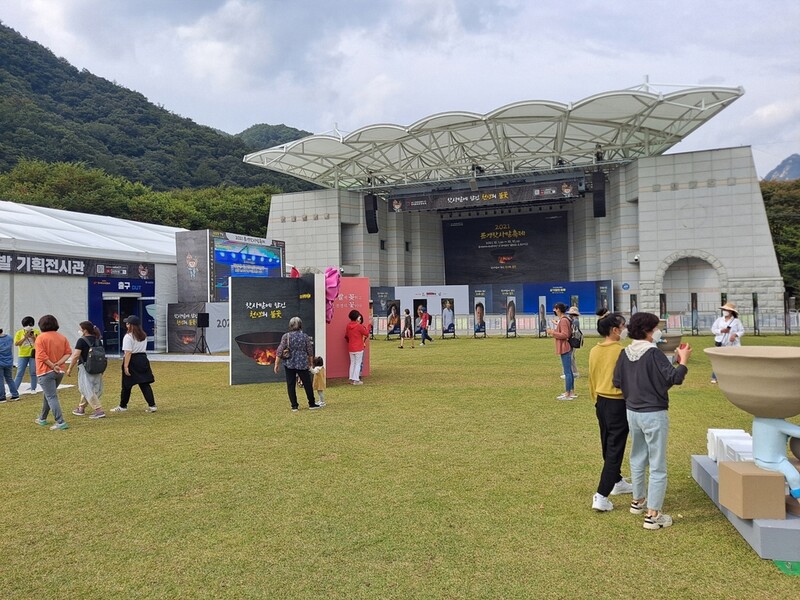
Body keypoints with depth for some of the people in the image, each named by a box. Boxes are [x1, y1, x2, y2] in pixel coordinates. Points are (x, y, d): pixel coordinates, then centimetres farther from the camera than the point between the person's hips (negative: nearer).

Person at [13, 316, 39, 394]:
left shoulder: (36, 332, 2)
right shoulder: (19, 333, 2)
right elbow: (16, 343, -6)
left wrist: (33, 337, -14)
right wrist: (25, 337, -14)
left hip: (33, 355, 0)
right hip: (22, 355, 0)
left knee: (33, 373, 4)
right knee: (20, 373, 0)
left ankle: (33, 389, 12)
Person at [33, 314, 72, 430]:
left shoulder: (41, 337, -9)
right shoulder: (62, 337, 8)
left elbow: (42, 355, -17)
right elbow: (68, 352, 0)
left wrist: (53, 366, -13)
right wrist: (58, 364, -7)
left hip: (46, 372, -6)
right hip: (60, 372, 6)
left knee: (51, 397, -7)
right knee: (48, 395, 23)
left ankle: (60, 422, -14)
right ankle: (42, 419, 35)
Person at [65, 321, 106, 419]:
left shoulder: (82, 340, -11)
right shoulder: (97, 340, 9)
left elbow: (76, 356, -16)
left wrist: (70, 368, -9)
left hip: (85, 368, -7)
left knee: (88, 390, -4)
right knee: (86, 388, 20)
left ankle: (99, 410, -12)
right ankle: (81, 408, 31)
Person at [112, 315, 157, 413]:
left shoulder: (128, 336, -13)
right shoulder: (144, 335, 10)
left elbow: (128, 353, -18)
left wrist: (126, 366, -18)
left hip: (132, 361, -6)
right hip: (143, 359, 6)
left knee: (126, 385, 8)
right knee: (145, 384, 4)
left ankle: (123, 406, 21)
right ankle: (152, 405, -3)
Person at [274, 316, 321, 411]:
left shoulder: (286, 336, -6)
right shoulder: (305, 336, -1)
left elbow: (280, 351, -7)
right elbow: (310, 352, 5)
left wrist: (276, 364, 0)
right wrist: (311, 363, 19)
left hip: (289, 364, 0)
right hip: (302, 364, 1)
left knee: (291, 385, 7)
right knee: (307, 384, 10)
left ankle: (294, 406, 9)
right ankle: (312, 404, 17)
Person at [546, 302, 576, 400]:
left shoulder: (563, 320, -17)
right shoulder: (564, 319, 14)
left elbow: (564, 335, -22)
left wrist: (552, 332, -16)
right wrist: (554, 331, 12)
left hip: (565, 349, -11)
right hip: (566, 348, 11)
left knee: (567, 371, -6)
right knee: (569, 371, 15)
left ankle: (567, 394, -2)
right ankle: (572, 392, 23)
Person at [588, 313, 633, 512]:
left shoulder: (594, 352, 2)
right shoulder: (622, 351, -18)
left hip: (601, 403, 7)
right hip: (618, 404, -7)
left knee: (608, 446, 21)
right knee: (615, 450, -2)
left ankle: (617, 482, 39)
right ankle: (601, 496, -5)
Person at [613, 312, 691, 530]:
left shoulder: (625, 354, 0)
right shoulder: (654, 354, -19)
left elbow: (617, 382, 6)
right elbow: (674, 378, -21)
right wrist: (683, 360, -7)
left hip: (632, 412, 7)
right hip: (654, 414, -7)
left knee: (637, 458, 23)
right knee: (657, 465, 2)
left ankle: (638, 501, 38)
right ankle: (653, 515, 4)